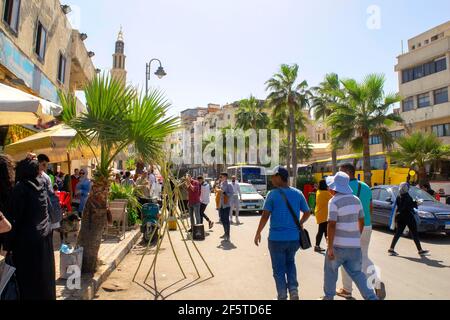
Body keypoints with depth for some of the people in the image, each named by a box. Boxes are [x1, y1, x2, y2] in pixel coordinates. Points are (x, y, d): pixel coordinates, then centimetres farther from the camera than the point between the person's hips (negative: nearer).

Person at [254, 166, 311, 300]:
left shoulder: (273, 194, -11)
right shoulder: (298, 193, 1)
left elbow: (265, 216, -13)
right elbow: (307, 213, 8)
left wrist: (258, 233, -2)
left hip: (277, 238, -4)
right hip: (294, 237, 4)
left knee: (279, 268, 12)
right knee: (290, 262, 26)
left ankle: (283, 296, 20)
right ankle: (293, 290, 14)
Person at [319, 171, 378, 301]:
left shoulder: (334, 201, -14)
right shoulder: (356, 199, 6)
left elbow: (331, 225, -19)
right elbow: (361, 222, 13)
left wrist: (330, 247, -15)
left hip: (339, 245, -5)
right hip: (355, 244, 5)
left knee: (330, 270, 15)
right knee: (356, 273, 14)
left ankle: (329, 296, 25)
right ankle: (371, 297, 5)